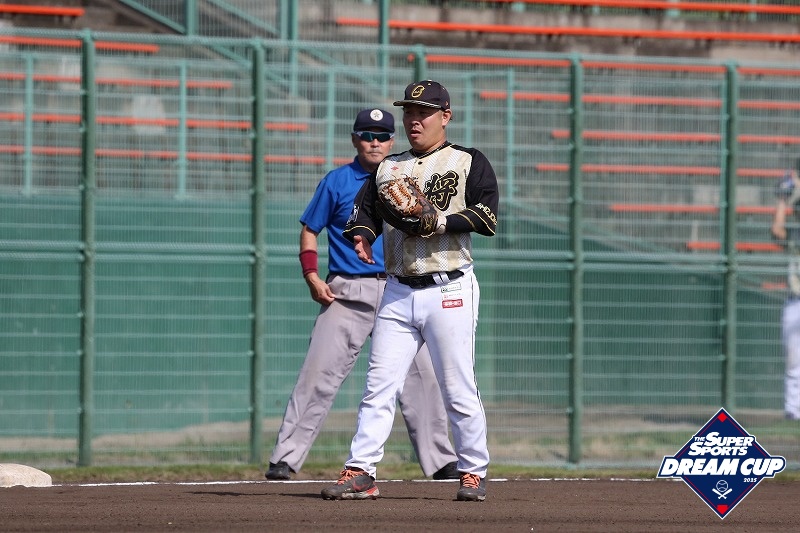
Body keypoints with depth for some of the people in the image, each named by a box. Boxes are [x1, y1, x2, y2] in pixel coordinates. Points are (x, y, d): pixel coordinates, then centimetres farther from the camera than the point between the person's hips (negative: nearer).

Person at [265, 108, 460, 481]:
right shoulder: (337, 182, 4)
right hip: (347, 293, -3)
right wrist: (312, 277, -6)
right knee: (318, 375, -9)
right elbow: (310, 230, 8)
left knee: (421, 374, 0)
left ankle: (440, 461, 8)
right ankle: (284, 459, -7)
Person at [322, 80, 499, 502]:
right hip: (397, 293, 4)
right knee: (378, 387, -1)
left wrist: (442, 221, -20)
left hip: (449, 291, -4)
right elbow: (364, 209, 13)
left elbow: (487, 217, -8)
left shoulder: (469, 163, 3)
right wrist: (362, 234, -8)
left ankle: (473, 473, 9)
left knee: (458, 392, -2)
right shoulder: (388, 168, 19)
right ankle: (360, 473, -2)